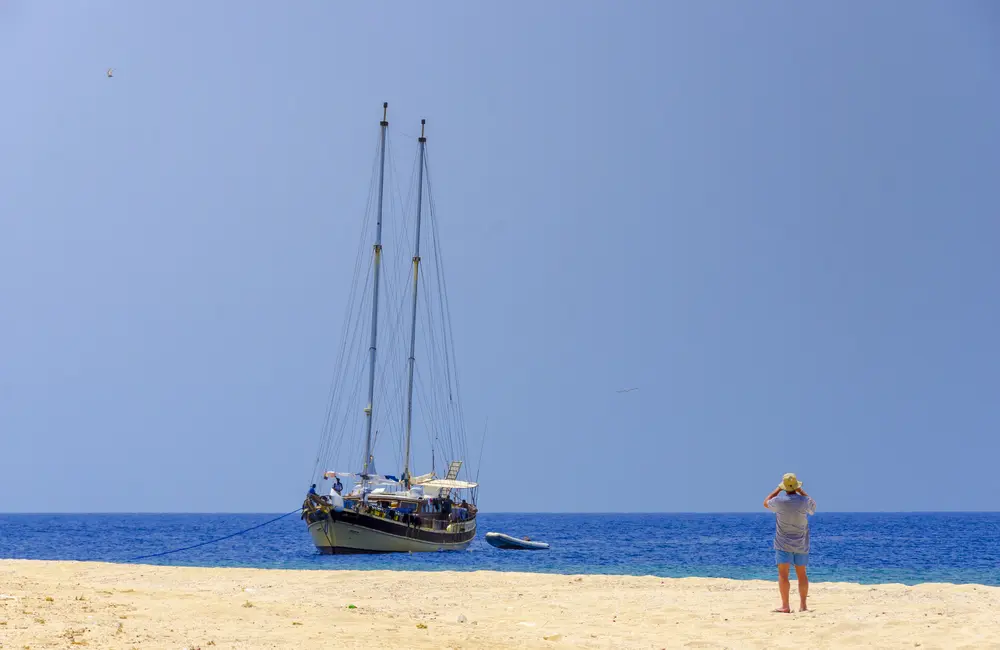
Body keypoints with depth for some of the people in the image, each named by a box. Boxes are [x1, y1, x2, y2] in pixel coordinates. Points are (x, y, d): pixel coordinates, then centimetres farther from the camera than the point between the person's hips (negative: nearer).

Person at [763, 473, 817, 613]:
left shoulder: (779, 501, -13)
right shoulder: (804, 501, -8)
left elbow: (766, 503, 10)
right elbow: (813, 507, 17)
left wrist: (777, 489, 12)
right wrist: (801, 491, 15)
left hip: (783, 544, -3)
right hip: (801, 544, 3)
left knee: (783, 574, -4)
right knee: (801, 574, 11)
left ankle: (785, 606, -10)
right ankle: (803, 605, 12)